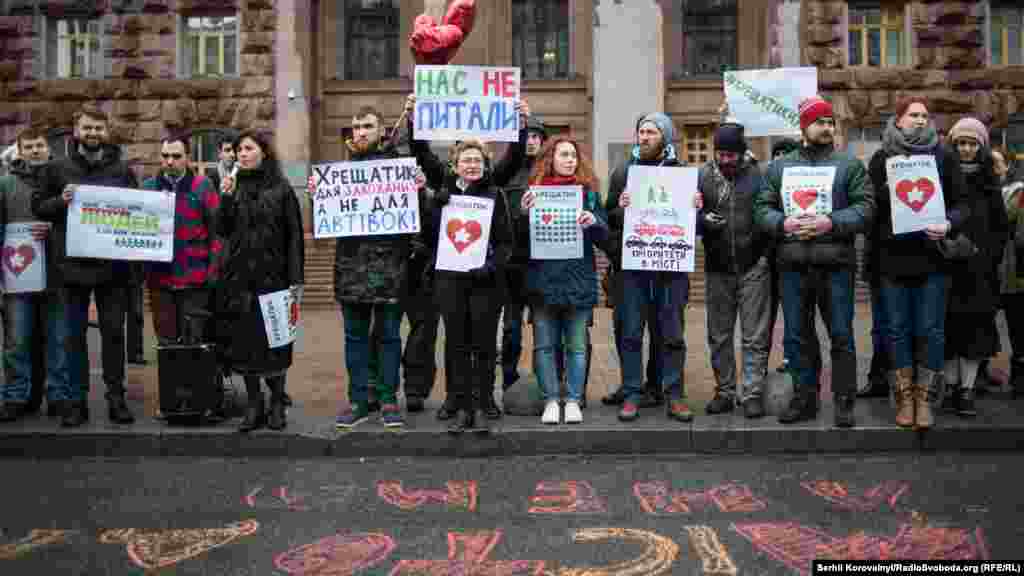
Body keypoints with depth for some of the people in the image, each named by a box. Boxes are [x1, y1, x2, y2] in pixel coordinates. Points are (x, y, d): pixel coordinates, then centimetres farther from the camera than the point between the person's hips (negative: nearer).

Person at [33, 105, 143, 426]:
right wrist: (60, 201, -12)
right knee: (76, 334, 6)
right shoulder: (57, 169, 6)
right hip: (73, 264, 0)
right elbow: (38, 206, 8)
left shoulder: (123, 170, 7)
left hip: (113, 264, 0)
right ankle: (78, 399, 15)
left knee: (114, 332, 4)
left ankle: (116, 397, 13)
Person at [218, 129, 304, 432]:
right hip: (238, 277, 3)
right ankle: (253, 404, 14)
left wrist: (296, 279, -7)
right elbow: (223, 231, 3)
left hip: (272, 275, -3)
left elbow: (294, 236, -1)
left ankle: (277, 403, 14)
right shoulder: (233, 186, 9)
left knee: (274, 340, 2)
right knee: (244, 340, 4)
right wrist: (226, 199, -11)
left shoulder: (281, 189, 1)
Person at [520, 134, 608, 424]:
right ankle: (550, 400, 12)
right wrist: (524, 212, -15)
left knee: (576, 344, 5)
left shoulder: (588, 190, 7)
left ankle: (573, 401, 13)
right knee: (544, 344, 4)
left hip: (579, 277, 0)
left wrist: (594, 221, -15)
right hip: (543, 277, 0)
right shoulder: (535, 189, 4)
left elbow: (604, 235, 5)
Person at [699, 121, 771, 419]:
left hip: (753, 267, -2)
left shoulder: (758, 174, -3)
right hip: (717, 268, 3)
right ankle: (725, 391, 23)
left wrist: (767, 250, -9)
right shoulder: (702, 176, 3)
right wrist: (702, 220, -16)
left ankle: (752, 393, 9)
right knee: (719, 336, 11)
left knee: (755, 336, 2)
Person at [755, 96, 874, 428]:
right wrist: (783, 224, -12)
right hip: (792, 266, 2)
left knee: (841, 336, 3)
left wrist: (832, 222, -18)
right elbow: (762, 209, 7)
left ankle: (843, 402, 15)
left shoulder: (850, 164, 5)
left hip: (836, 264, -2)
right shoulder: (779, 167, 12)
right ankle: (804, 398, 22)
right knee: (796, 337, 9)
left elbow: (865, 207, -4)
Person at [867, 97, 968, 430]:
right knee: (898, 330, 6)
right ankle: (904, 398, 16)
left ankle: (924, 399, 13)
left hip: (932, 258, 0)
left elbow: (961, 203, 5)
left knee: (930, 331, 3)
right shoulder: (881, 159, 7)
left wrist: (949, 224, -15)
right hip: (893, 259, 0)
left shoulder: (944, 157, 7)